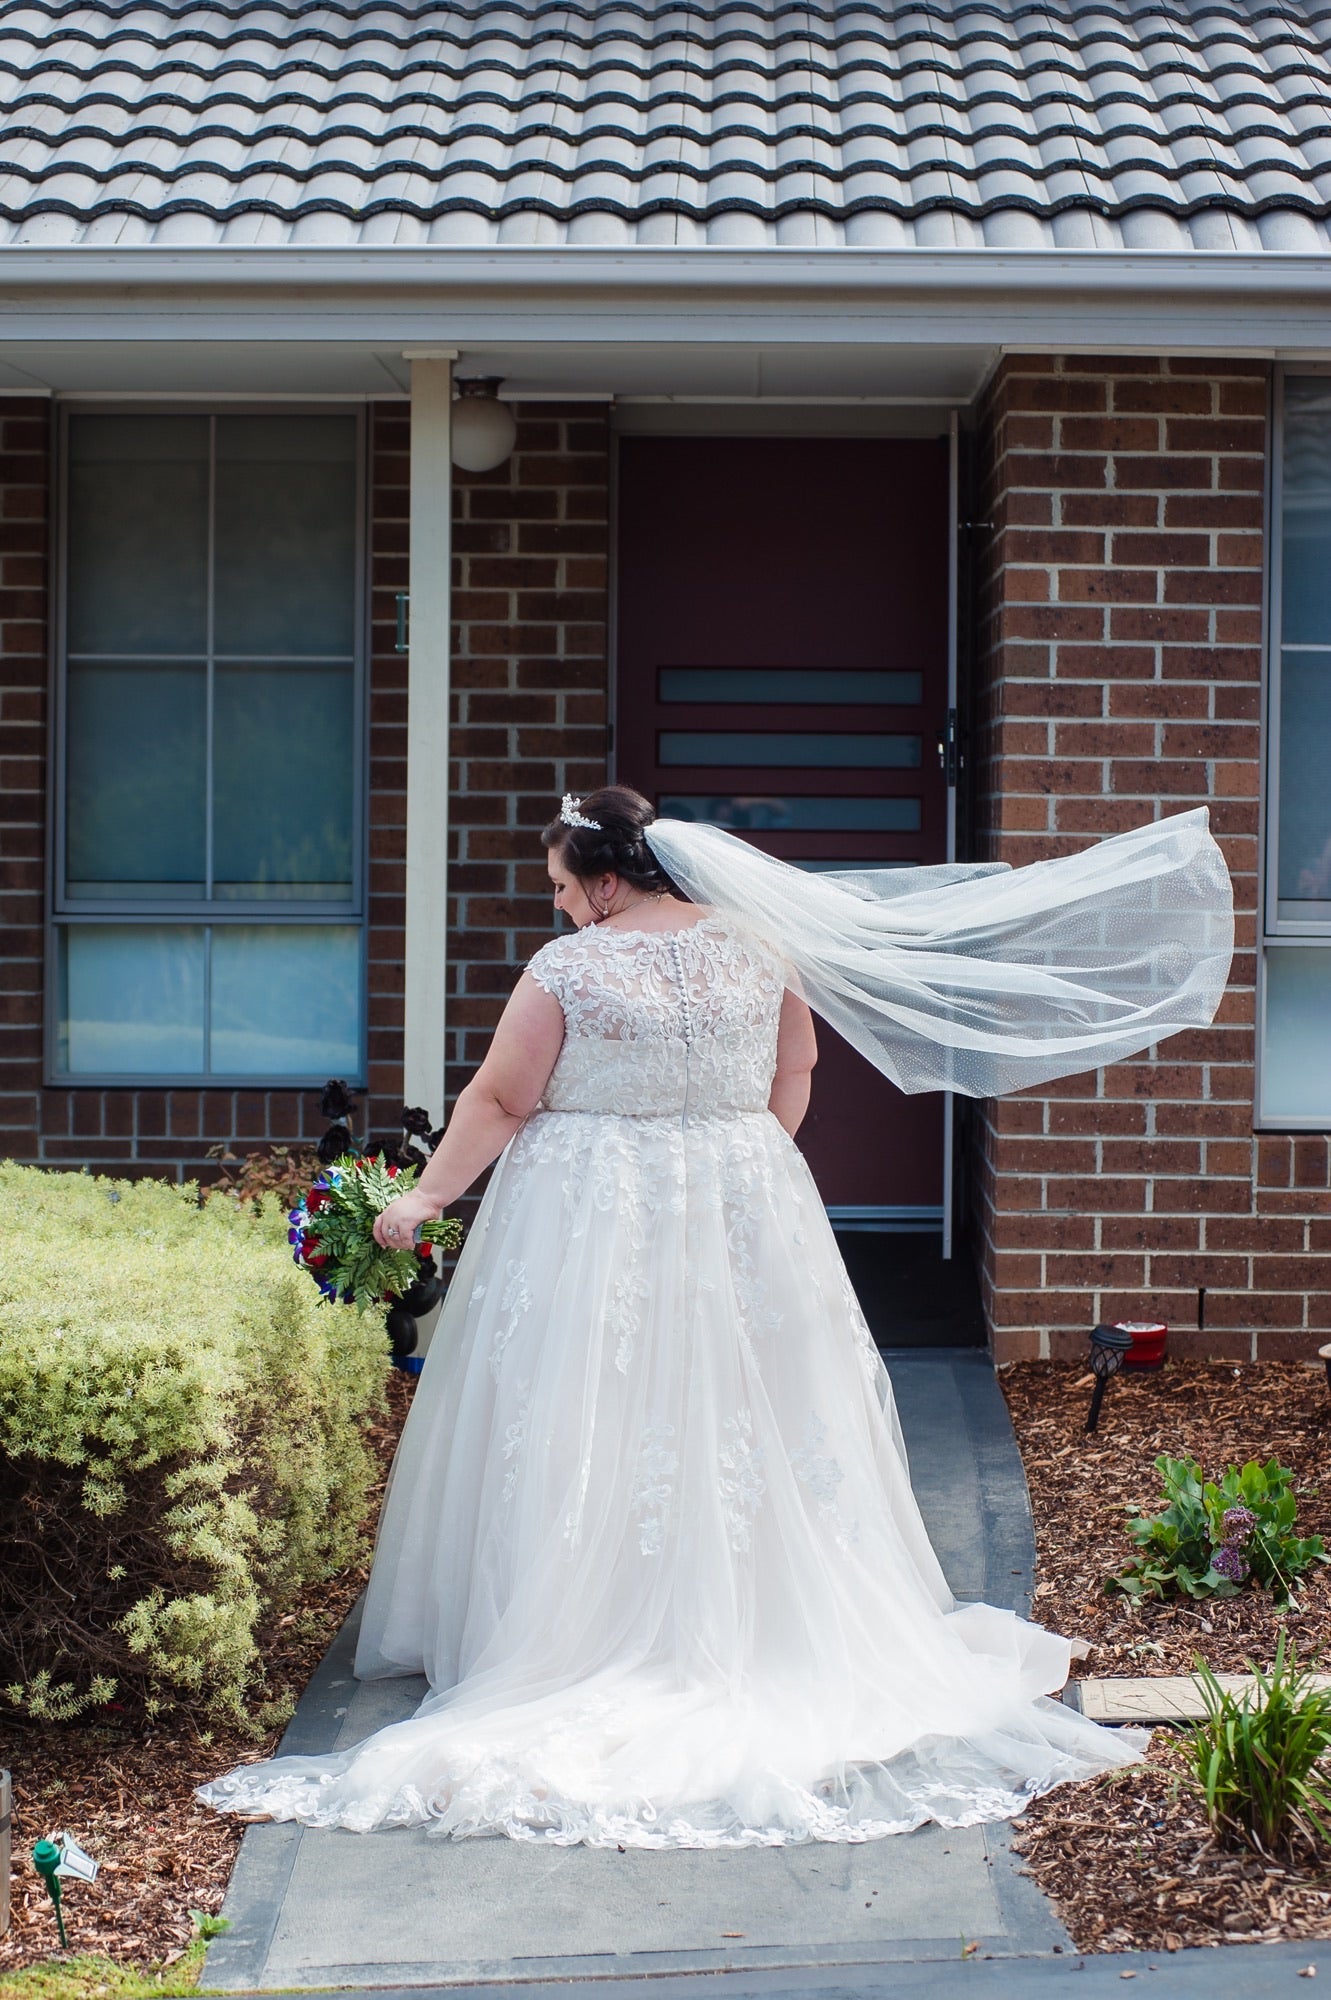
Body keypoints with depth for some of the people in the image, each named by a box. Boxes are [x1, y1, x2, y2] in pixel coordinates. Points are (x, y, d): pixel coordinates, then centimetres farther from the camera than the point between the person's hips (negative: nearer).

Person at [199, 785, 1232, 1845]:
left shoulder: (569, 969, -12)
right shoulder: (757, 943, 1)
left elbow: (500, 1099, -9)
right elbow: (796, 1069, 11)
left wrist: (427, 1195, 2)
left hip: (597, 1222, -4)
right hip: (742, 1208, 4)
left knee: (594, 1428, 3)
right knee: (744, 1419, 12)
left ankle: (592, 1640, 5)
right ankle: (766, 1627, 19)